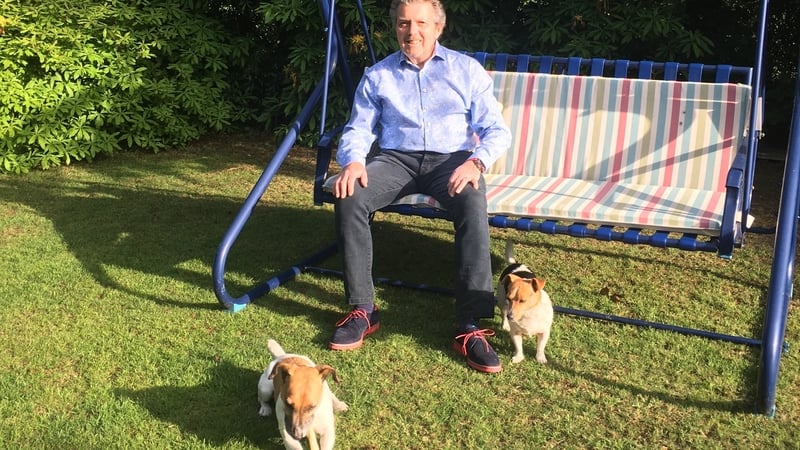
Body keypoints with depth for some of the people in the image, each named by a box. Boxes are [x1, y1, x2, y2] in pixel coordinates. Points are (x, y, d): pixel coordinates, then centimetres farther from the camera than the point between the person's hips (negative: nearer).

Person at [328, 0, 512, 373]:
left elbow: (496, 130, 3)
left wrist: (476, 161, -19)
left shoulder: (467, 70, 8)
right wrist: (353, 161, -15)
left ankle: (469, 327, -35)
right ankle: (362, 311, -20)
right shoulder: (377, 75, 13)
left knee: (473, 204, -36)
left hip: (451, 159, -1)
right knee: (349, 197, -30)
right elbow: (358, 130, 9)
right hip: (396, 158, 2)